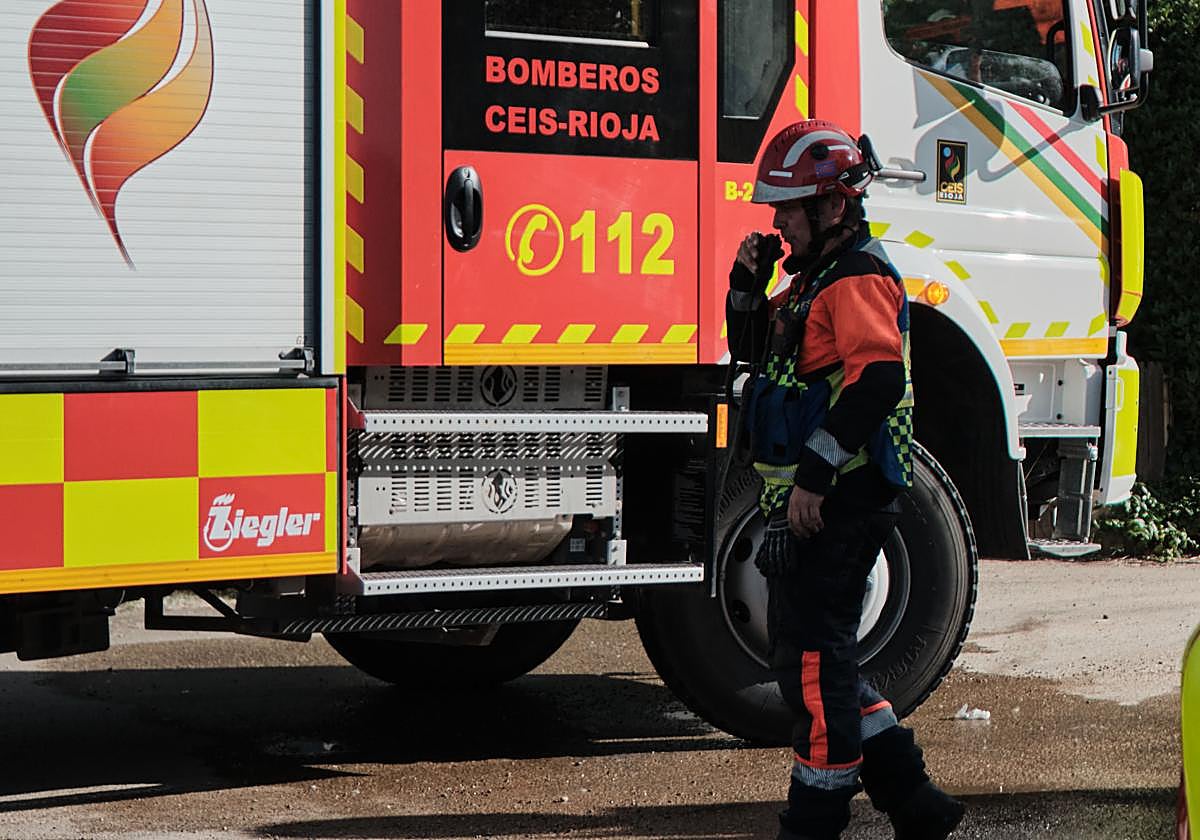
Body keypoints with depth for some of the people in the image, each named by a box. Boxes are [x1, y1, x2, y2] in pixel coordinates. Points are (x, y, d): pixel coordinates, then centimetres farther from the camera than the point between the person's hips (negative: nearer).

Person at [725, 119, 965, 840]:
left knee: (814, 657, -6)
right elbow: (753, 349, 30)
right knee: (812, 652, 13)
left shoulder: (860, 277, -13)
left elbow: (878, 378, -27)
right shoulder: (815, 279, 19)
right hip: (813, 500, 11)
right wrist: (748, 283, 12)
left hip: (840, 501, -11)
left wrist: (816, 471, -28)